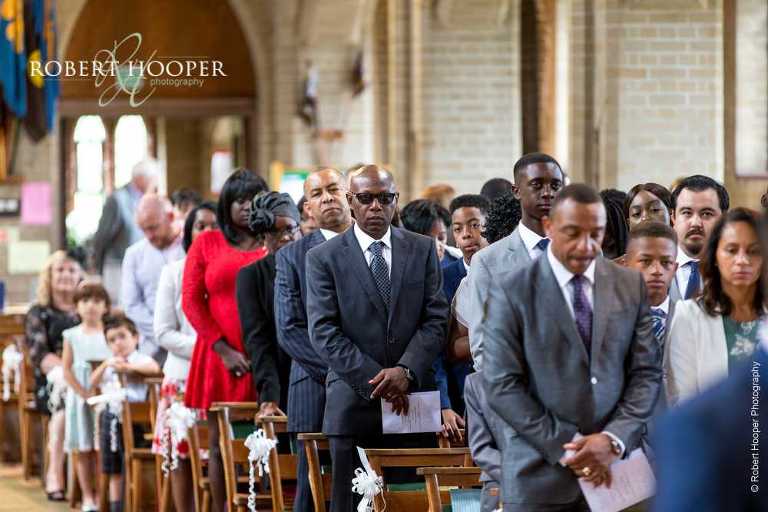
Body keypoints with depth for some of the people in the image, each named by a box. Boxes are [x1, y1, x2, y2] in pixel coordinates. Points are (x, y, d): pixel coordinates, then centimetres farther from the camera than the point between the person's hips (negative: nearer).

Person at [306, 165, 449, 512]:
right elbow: (324, 332, -4)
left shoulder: (423, 250, 10)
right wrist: (375, 380, -12)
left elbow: (436, 319, 4)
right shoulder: (323, 258, 3)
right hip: (354, 404, -2)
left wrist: (406, 370, -13)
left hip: (413, 401, 2)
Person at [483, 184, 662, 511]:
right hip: (540, 475, -3)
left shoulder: (631, 285, 6)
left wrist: (614, 440, -11)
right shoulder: (511, 291, -4)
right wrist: (566, 449, -13)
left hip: (615, 469, 3)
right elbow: (502, 385, -8)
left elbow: (647, 372, 4)